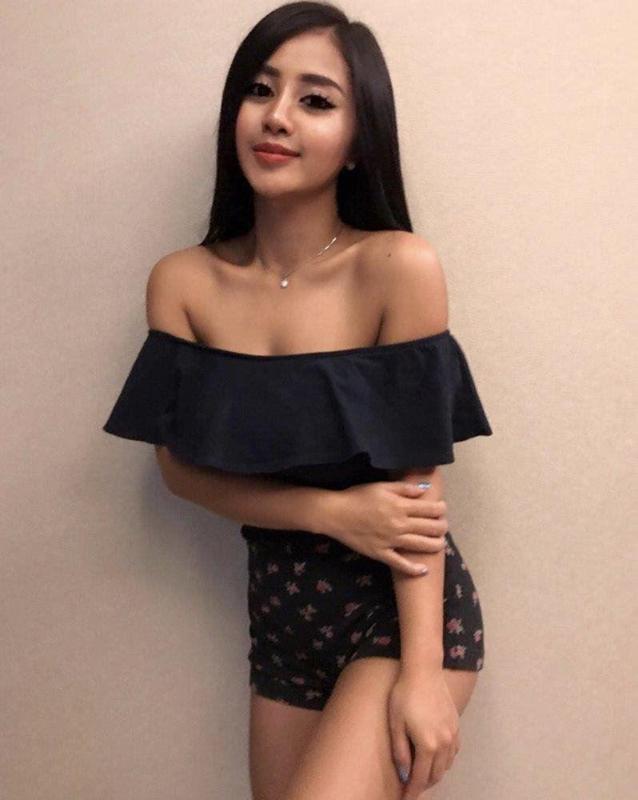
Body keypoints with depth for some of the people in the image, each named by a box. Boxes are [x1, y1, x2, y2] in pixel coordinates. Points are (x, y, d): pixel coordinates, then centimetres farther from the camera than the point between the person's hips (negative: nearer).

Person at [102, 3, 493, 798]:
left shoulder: (398, 267, -16)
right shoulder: (182, 282, -4)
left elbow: (417, 481, -14)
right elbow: (180, 466, -3)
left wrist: (422, 671, -17)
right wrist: (335, 512, -16)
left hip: (403, 611, -4)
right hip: (280, 614, 4)